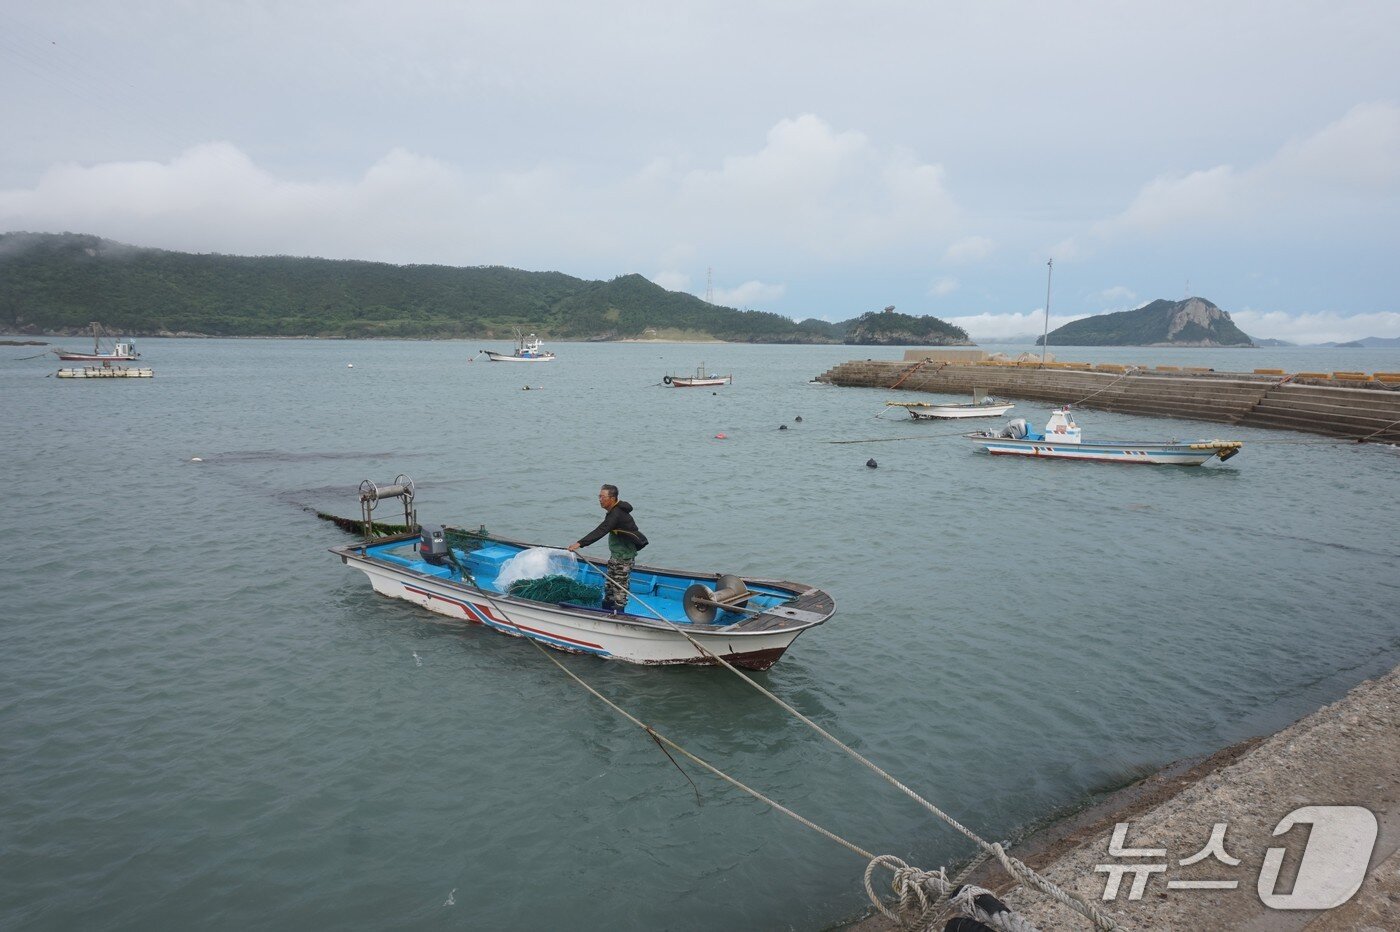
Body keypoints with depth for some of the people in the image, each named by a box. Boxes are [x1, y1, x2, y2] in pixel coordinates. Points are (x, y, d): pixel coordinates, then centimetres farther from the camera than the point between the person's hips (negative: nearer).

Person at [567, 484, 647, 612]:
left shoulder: (616, 514, -26)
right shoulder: (615, 511, 6)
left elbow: (600, 531, -35)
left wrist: (580, 543, -41)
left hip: (624, 556, -10)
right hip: (616, 554, 10)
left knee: (620, 585, -4)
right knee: (610, 583, 16)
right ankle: (606, 611, 26)